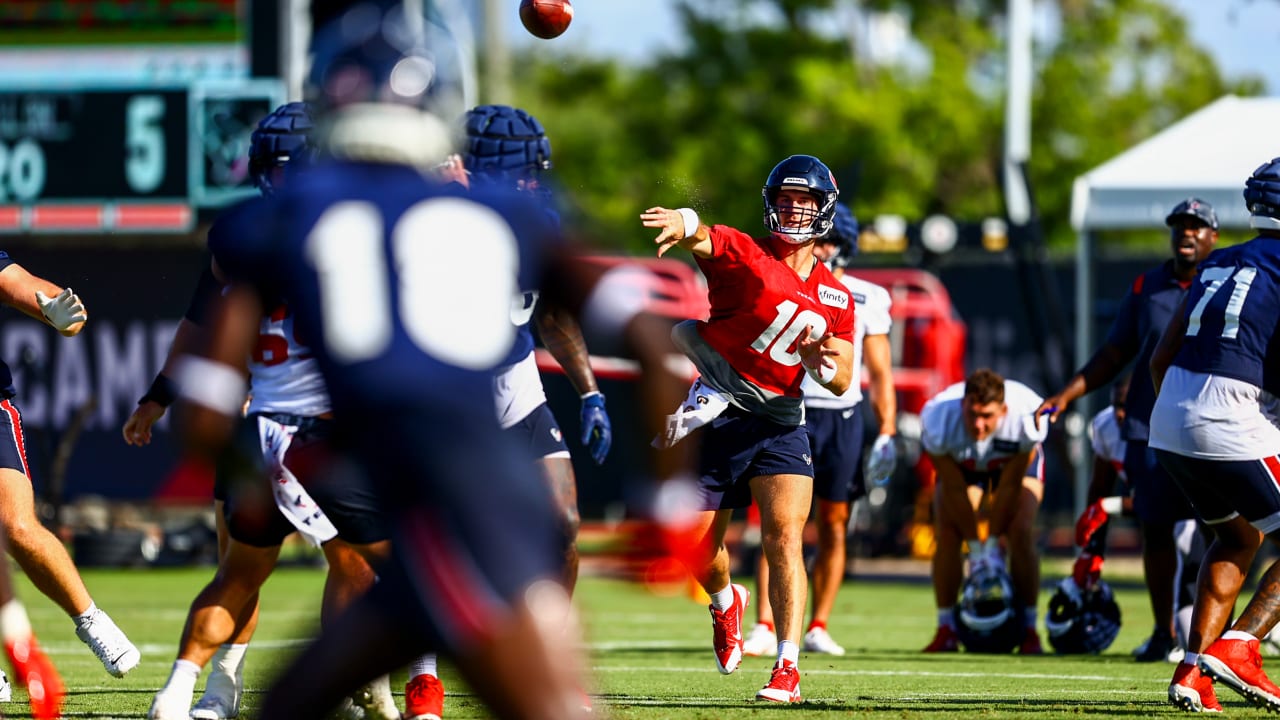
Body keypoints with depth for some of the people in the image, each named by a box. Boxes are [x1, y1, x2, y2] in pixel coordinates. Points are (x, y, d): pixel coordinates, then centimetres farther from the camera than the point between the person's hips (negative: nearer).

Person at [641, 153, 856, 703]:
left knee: (784, 534, -16)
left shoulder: (834, 298, 8)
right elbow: (704, 238, -29)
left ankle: (788, 669, -20)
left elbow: (842, 383, 13)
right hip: (717, 413, -1)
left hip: (779, 421, 1)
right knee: (698, 545, 6)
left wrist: (825, 365, -13)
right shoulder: (743, 255, -5)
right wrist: (683, 223, -55)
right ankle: (725, 603, 42)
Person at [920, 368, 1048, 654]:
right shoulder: (938, 421, -39)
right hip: (959, 465, 1)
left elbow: (1010, 486, -29)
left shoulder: (1026, 421, -41)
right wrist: (975, 547, -24)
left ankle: (1028, 631, -13)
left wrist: (994, 542, -24)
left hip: (1017, 462, -1)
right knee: (946, 534, -15)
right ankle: (946, 629, -7)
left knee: (1021, 532, -19)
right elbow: (954, 490, -28)